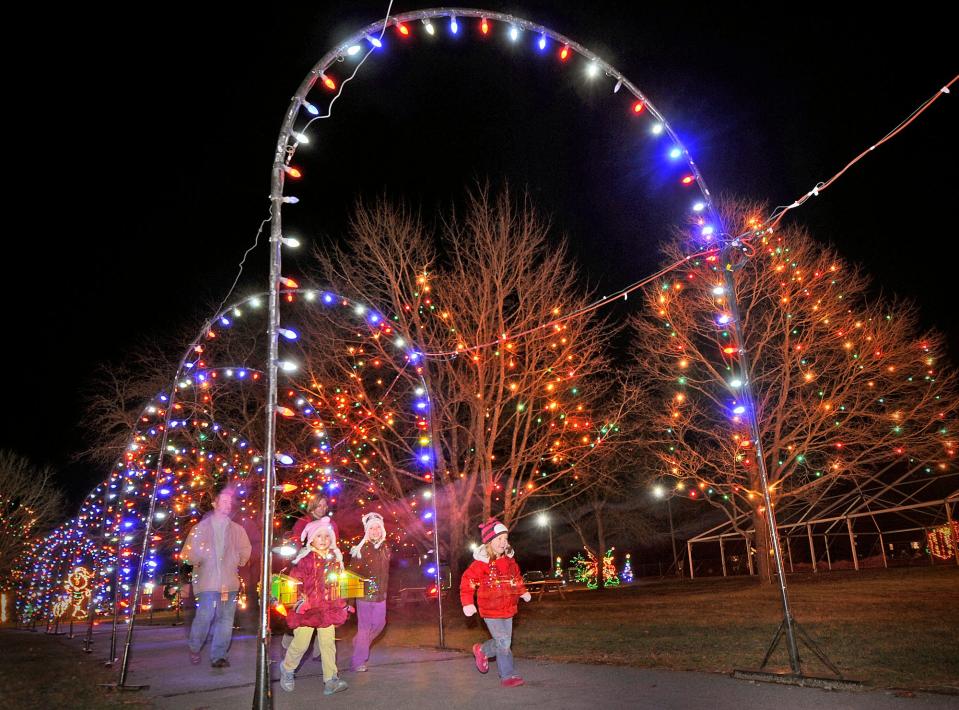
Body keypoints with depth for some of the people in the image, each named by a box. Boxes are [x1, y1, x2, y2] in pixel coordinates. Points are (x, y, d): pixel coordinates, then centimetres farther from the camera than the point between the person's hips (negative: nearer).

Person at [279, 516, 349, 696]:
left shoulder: (335, 559, 7)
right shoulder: (306, 559, -10)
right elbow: (293, 581, -9)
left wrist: (339, 603, 19)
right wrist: (300, 597, -15)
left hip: (328, 608, 4)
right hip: (307, 608, -4)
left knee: (328, 643, 2)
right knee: (301, 643, 3)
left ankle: (330, 680, 6)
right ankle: (287, 669, 30)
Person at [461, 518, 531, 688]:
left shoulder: (509, 561, 4)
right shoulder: (481, 563, -16)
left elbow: (517, 578, 20)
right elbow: (467, 581, -13)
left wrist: (523, 592, 8)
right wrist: (467, 603, -19)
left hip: (508, 610, 7)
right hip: (491, 611, -7)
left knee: (504, 642, 13)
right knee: (504, 643, -8)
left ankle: (482, 651, 39)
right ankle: (508, 676, 7)